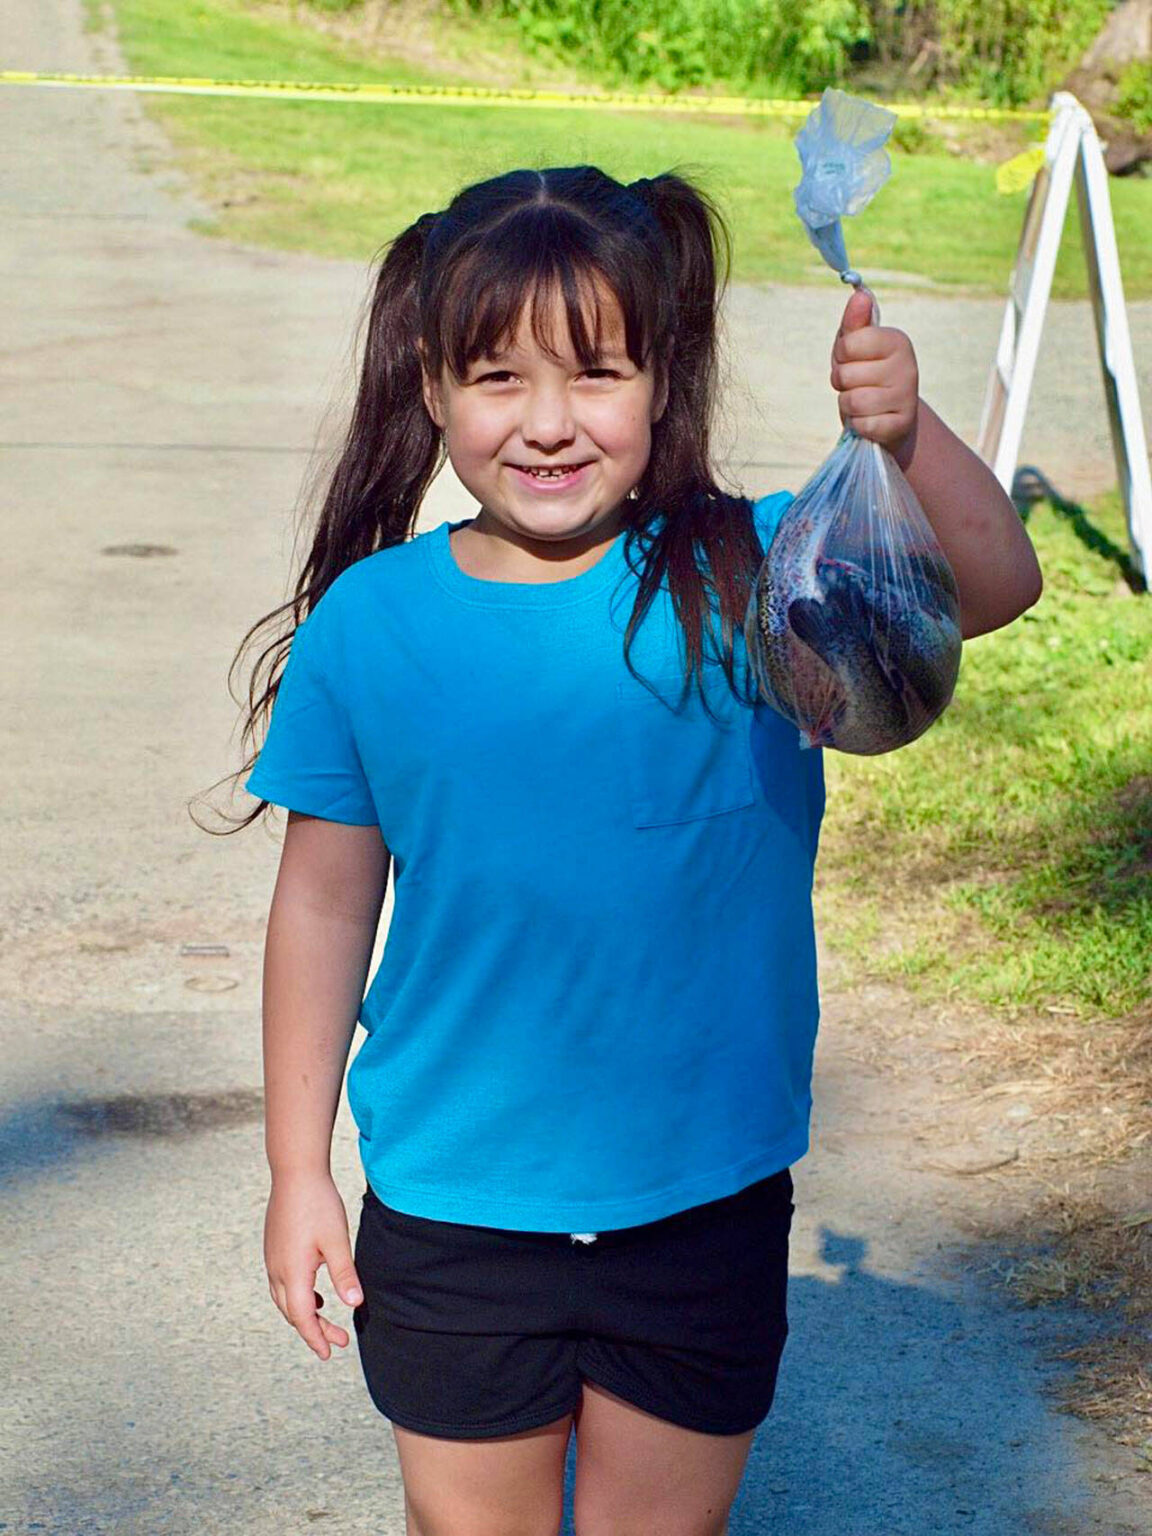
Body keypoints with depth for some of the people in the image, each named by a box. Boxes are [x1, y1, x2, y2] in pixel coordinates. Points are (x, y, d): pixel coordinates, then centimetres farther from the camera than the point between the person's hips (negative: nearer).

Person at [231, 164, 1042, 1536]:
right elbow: (325, 905, 0)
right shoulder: (367, 622, -7)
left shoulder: (746, 580, -11)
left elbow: (994, 587, -24)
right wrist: (297, 1172, 3)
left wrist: (908, 439, -43)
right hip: (452, 1213, 1)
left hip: (705, 1208, 0)